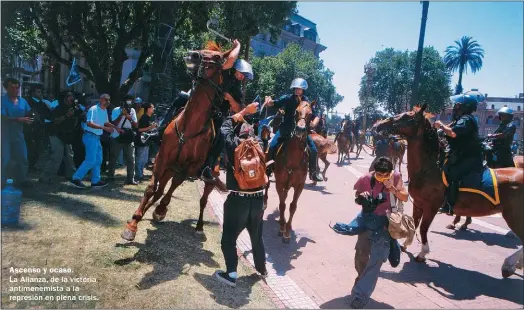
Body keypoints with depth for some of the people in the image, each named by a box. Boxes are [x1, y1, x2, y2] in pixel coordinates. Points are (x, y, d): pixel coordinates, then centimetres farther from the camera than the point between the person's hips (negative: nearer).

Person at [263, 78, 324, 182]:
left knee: (313, 150, -8)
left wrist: (313, 123, -22)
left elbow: (315, 116, 0)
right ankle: (268, 169, 5)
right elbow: (274, 103, -16)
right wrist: (269, 101, -40)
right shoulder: (287, 98, -7)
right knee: (272, 147, -15)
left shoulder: (307, 102, -3)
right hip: (286, 129, -1)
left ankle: (313, 173, 11)